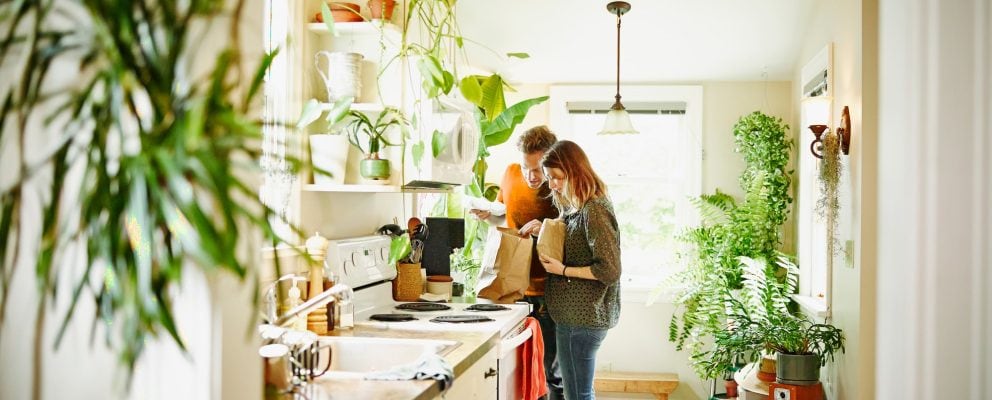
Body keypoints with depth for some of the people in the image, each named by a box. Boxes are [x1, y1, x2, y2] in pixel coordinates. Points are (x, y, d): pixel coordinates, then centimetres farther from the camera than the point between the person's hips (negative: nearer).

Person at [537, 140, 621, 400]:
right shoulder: (578, 207, 13)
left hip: (581, 320, -10)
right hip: (578, 316, 10)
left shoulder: (594, 210, -17)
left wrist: (563, 270, -17)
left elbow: (610, 271, -20)